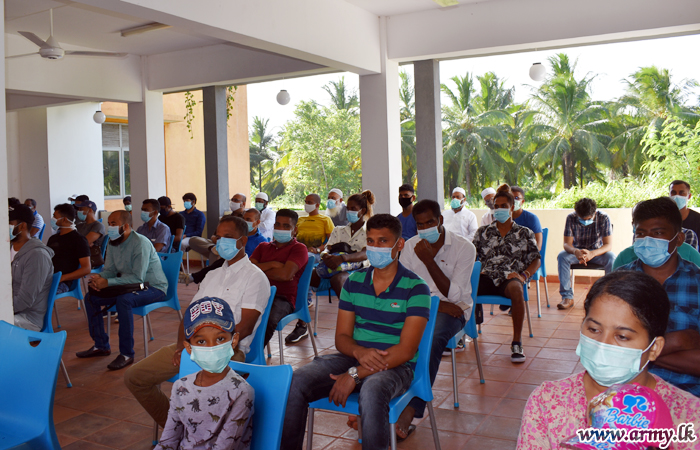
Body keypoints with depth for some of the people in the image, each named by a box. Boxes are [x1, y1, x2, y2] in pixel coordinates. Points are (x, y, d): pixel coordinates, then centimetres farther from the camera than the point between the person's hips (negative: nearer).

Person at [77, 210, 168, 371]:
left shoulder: (140, 243, -22)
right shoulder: (113, 243, 4)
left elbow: (138, 277, -28)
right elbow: (109, 270, 9)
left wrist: (108, 282, -32)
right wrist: (99, 277, -16)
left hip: (153, 288, -9)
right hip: (129, 286, 9)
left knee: (123, 300, -36)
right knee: (90, 298, 1)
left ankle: (127, 354, -25)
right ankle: (101, 346, 11)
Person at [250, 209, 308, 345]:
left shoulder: (299, 248, 10)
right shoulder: (263, 246, 27)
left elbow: (286, 274, -7)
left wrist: (261, 269, 6)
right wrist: (272, 264, -1)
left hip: (283, 299, -4)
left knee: (267, 320, -38)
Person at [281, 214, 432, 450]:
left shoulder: (415, 288, -7)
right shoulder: (354, 282, 8)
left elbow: (406, 350, -14)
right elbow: (341, 337, 9)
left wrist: (355, 374, -21)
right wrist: (360, 352, -16)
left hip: (395, 366, -4)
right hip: (354, 358, 4)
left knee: (371, 390, -40)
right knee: (296, 380, -21)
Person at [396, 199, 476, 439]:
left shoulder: (464, 248, -4)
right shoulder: (411, 246, 7)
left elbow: (453, 294, -11)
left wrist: (429, 260, -18)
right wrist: (436, 303, -14)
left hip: (453, 309, -3)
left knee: (433, 339, -37)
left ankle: (410, 410, -39)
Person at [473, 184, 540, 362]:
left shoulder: (524, 233, 18)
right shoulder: (483, 232, 21)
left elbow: (536, 260, 11)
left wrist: (524, 275, -8)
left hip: (510, 278, -1)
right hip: (486, 278, 1)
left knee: (516, 289, -40)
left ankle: (517, 343, -28)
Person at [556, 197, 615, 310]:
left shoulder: (603, 218, -21)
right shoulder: (571, 218, -19)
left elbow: (608, 245, -23)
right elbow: (567, 244, -19)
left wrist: (592, 253, -44)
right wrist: (575, 251, -45)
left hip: (597, 251, -1)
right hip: (577, 251, 1)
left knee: (611, 258, -33)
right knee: (562, 256, -29)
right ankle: (567, 297, -26)